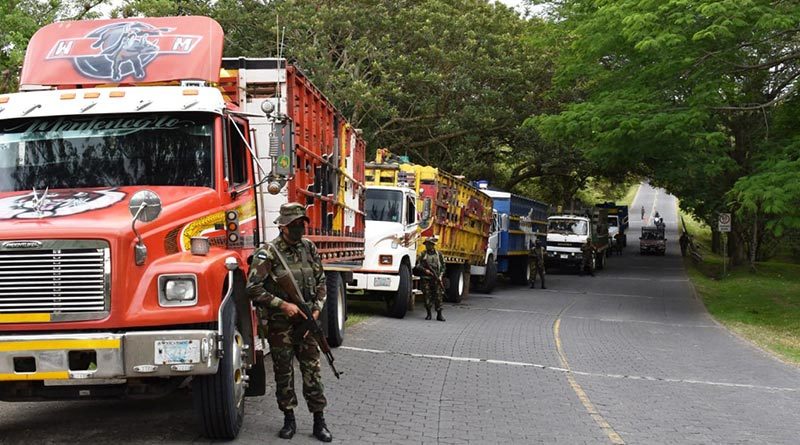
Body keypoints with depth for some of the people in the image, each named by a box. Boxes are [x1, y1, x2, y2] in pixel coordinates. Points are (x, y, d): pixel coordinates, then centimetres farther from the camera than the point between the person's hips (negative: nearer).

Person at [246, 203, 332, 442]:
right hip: (280, 325, -3)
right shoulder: (268, 253, -11)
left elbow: (320, 281, 15)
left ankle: (319, 421, 12)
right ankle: (289, 420, 21)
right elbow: (253, 288, -16)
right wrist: (283, 305, -17)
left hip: (306, 321, 4)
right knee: (283, 374, 7)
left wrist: (317, 309, 2)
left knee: (312, 372, 5)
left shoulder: (309, 248, 6)